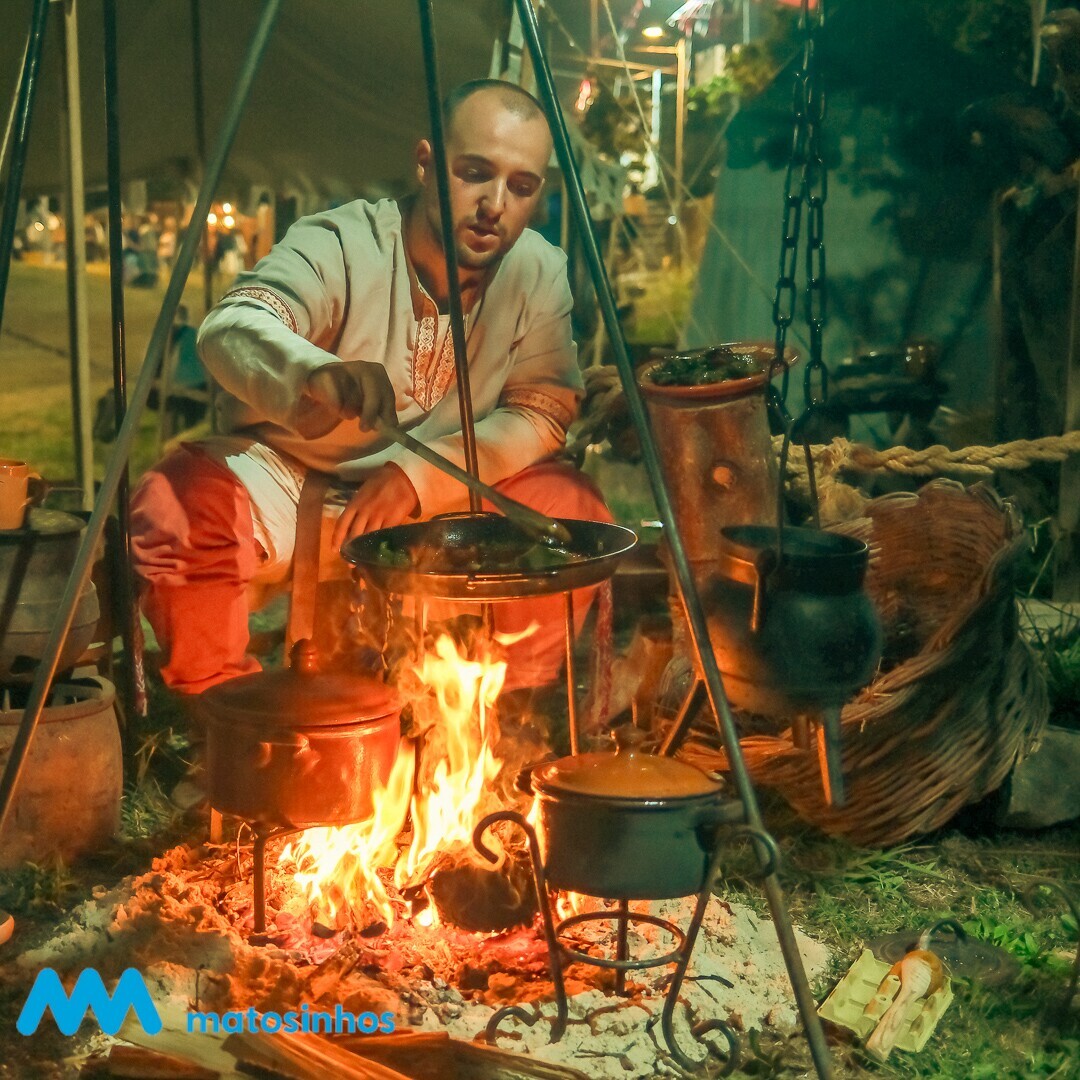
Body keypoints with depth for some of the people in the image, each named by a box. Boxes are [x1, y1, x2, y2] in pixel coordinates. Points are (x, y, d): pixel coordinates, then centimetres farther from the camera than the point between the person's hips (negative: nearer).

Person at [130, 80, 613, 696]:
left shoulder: (539, 273, -8)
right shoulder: (339, 246, -21)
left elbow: (543, 415, -10)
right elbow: (230, 328, -38)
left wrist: (421, 475, -24)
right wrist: (314, 376, -61)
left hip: (438, 501, 3)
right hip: (289, 482, -2)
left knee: (572, 507, -22)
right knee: (178, 504, -31)